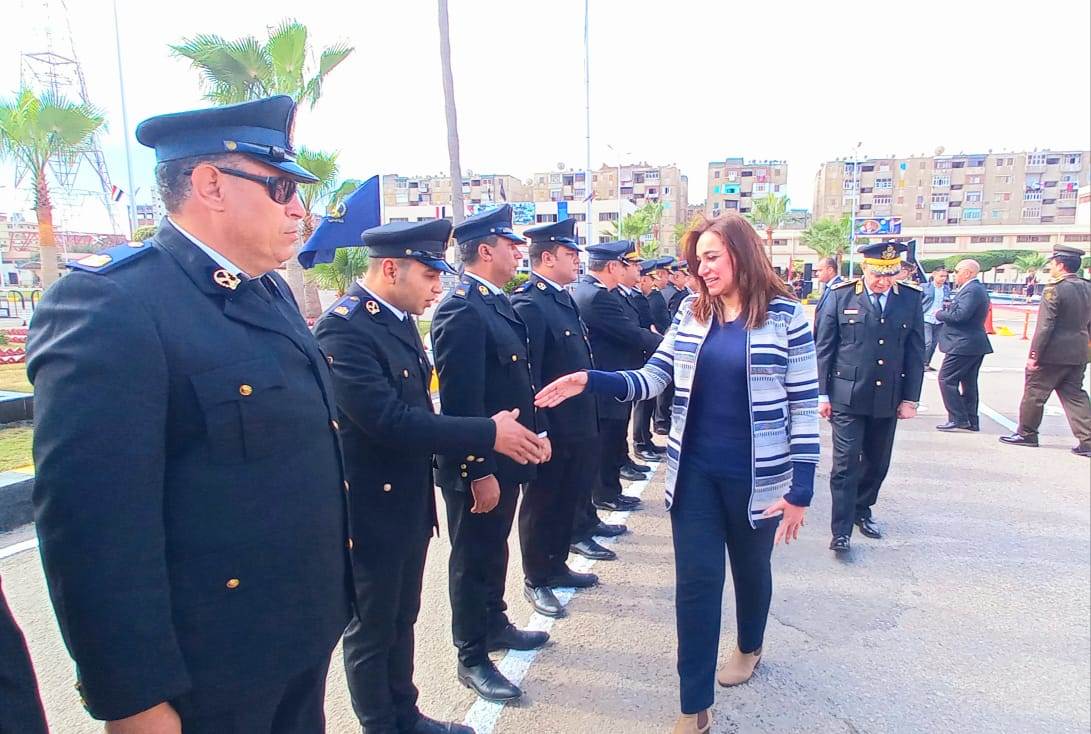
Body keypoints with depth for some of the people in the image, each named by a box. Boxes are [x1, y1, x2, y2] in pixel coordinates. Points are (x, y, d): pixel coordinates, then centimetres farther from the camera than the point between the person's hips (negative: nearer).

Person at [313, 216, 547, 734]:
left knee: (401, 620, 23)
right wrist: (487, 434, -26)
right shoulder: (343, 327, -22)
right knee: (371, 629, 12)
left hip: (409, 501, 9)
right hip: (372, 508, -8)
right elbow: (388, 419, -30)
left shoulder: (398, 318, 6)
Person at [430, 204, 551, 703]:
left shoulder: (497, 302, 9)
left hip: (505, 454, 9)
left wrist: (537, 431, 14)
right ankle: (472, 657, 25)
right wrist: (479, 471, -23)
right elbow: (461, 402, -25)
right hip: (476, 465, -9)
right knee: (474, 558, 8)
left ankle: (494, 624, 43)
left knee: (495, 547, 23)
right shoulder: (461, 309, -21)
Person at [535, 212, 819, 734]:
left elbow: (804, 405, -9)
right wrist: (590, 381, -19)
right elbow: (651, 379, -2)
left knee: (750, 567, 20)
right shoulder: (691, 312, 2)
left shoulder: (785, 315, -9)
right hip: (695, 471, 3)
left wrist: (800, 489, -11)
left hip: (757, 475, -2)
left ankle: (749, 647, 51)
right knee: (696, 580, 4)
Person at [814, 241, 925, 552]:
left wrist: (911, 398, 3)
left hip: (888, 399, 4)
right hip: (847, 396, -3)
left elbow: (916, 352, 6)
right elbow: (823, 348, -2)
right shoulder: (840, 296, -5)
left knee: (877, 463, 15)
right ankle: (841, 531, 4)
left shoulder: (911, 299, 3)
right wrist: (822, 393, -3)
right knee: (846, 463, -3)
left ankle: (861, 510, 37)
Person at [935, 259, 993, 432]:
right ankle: (971, 421, 21)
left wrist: (940, 314, -11)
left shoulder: (971, 290, -17)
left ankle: (958, 419, -5)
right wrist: (950, 307, 2)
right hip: (975, 344, 11)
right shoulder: (978, 288, 16)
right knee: (969, 382, 15)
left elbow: (961, 315, -26)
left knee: (946, 379, -6)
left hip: (963, 344, -11)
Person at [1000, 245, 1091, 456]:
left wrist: (1034, 355, -14)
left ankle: (1026, 433, 18)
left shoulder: (1054, 289, -16)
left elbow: (1045, 326, -19)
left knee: (1034, 392, 7)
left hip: (1052, 354, -7)